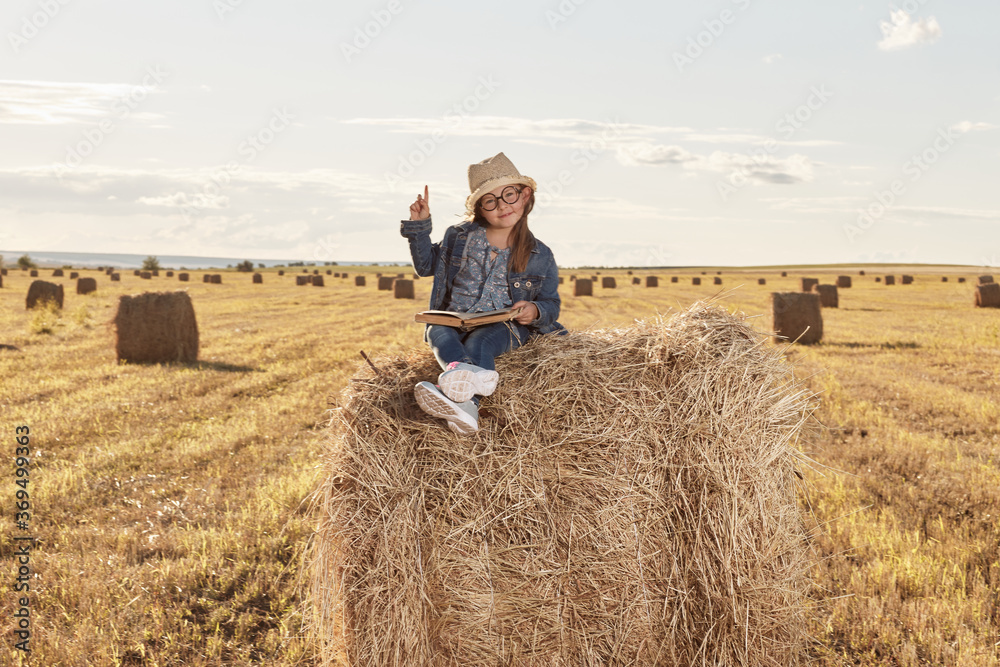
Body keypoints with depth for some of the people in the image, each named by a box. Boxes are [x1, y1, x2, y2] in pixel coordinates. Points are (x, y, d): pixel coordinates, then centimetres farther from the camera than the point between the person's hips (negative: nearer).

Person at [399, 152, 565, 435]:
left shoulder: (540, 256, 6)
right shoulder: (459, 236, 11)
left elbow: (551, 303, 13)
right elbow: (426, 265, 24)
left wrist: (537, 311, -11)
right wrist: (419, 226, 11)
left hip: (503, 327, -2)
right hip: (453, 320, 3)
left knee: (479, 342, -37)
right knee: (438, 333, -33)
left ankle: (463, 400, -67)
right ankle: (468, 372, -67)